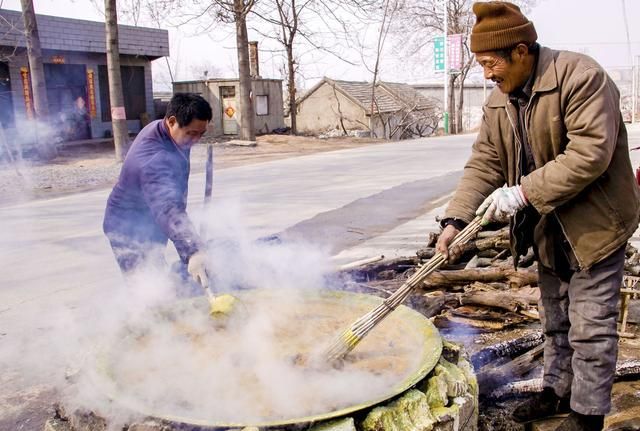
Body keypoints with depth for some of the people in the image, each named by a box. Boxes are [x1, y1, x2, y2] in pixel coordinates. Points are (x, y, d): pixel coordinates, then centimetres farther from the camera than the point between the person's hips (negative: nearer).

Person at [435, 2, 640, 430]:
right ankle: (559, 391, 37)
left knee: (590, 327, 2)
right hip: (549, 228, 7)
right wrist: (456, 220, -14)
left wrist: (523, 193, -29)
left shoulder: (580, 76, -22)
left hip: (594, 223, -7)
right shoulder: (499, 100, 1)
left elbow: (589, 154, -30)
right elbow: (484, 163, -2)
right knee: (555, 320, 20)